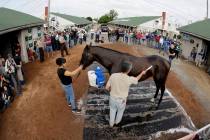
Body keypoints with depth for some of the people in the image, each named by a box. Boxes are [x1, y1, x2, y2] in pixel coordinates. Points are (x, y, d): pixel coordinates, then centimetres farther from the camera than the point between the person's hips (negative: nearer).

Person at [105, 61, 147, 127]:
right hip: (121, 100, -1)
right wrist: (142, 73, 18)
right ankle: (117, 122, 55)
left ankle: (111, 123, 48)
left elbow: (107, 87, -14)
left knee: (112, 110, 29)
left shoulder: (113, 75, -21)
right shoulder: (130, 79, -25)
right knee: (120, 111, 30)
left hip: (113, 98, 1)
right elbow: (137, 79, -1)